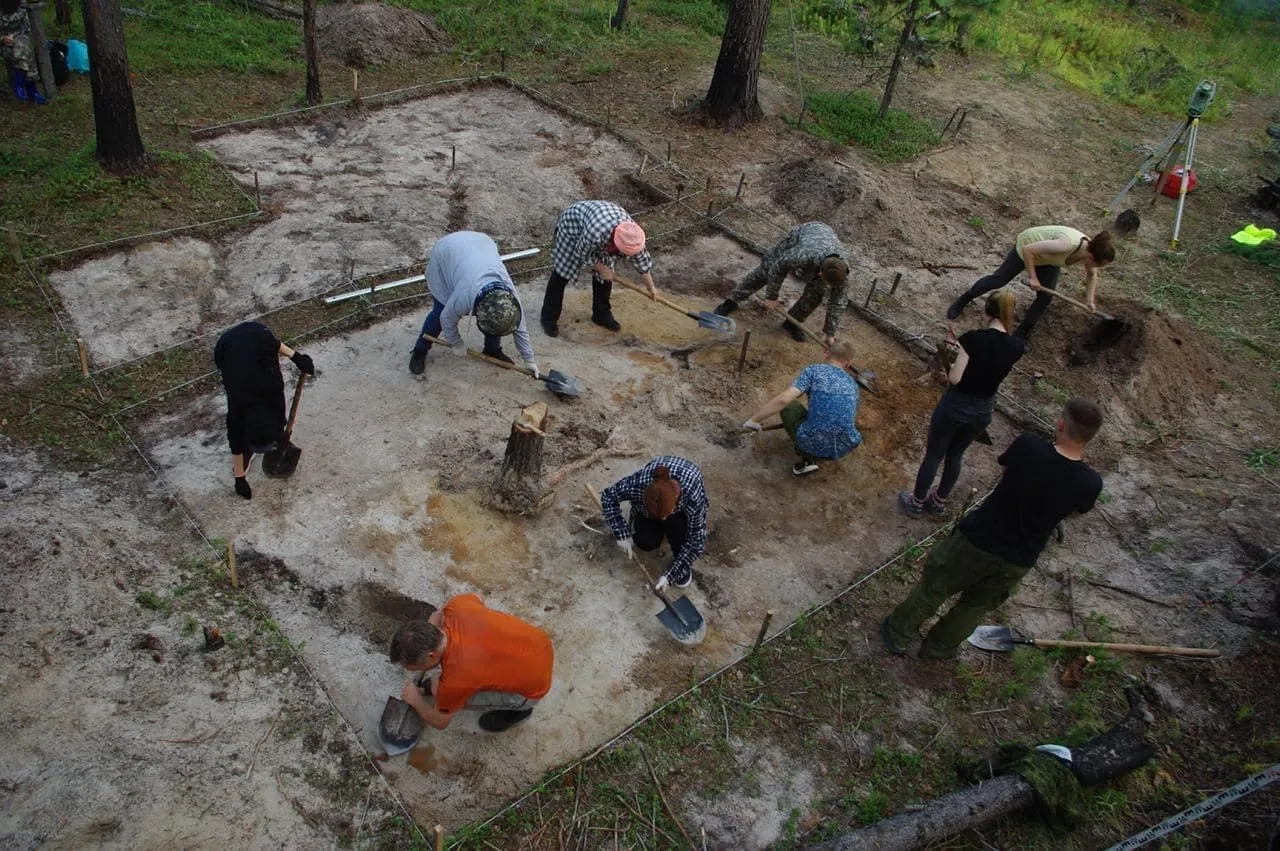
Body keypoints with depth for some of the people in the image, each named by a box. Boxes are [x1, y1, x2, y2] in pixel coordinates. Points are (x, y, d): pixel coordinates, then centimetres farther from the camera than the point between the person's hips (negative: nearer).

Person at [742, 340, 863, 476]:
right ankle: (812, 457, 14)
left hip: (812, 444, -4)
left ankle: (808, 458, 11)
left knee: (788, 404, 20)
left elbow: (783, 399, -12)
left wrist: (754, 419, -3)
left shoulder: (814, 370, 3)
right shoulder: (852, 384, 17)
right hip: (842, 449, 4)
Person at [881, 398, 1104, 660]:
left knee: (932, 589, 22)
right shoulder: (1090, 484, -20)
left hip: (976, 540, -2)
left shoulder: (1027, 448, -26)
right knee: (976, 606, 28)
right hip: (1017, 563, 2)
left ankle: (898, 635, 42)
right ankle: (937, 649, 48)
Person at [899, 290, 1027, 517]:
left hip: (955, 405, -4)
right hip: (983, 410, 5)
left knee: (933, 455, 15)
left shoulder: (974, 338, -23)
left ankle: (916, 502, 30)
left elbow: (954, 378, -23)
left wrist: (951, 368, -1)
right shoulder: (1017, 347, -9)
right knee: (955, 455, 26)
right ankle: (939, 501, 41)